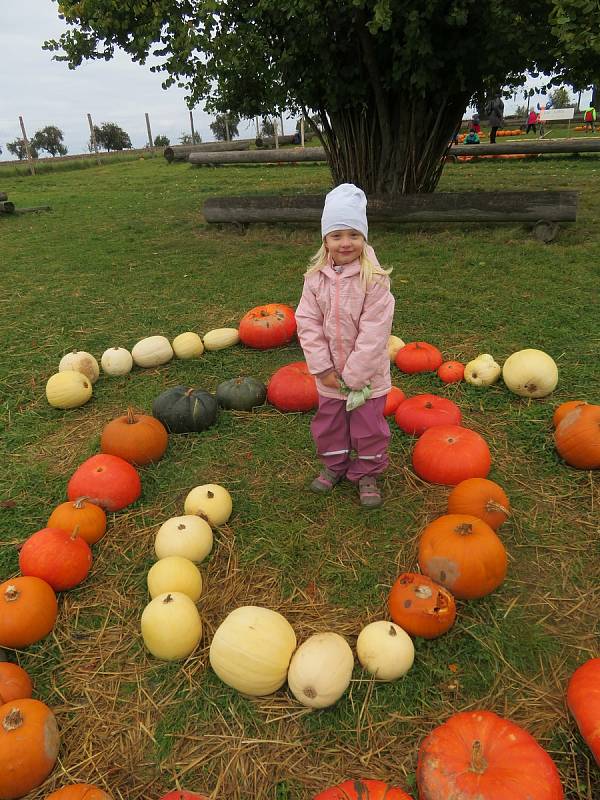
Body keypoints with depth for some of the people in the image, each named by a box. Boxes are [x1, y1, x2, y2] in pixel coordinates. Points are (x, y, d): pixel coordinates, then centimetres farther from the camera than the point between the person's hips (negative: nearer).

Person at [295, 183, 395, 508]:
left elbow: (374, 332, -20)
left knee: (368, 426, 11)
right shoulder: (315, 277, -8)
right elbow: (308, 323, -7)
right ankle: (334, 465, 43)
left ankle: (367, 474, 33)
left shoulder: (374, 279, -18)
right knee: (328, 423, 19)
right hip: (330, 373, 4)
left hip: (367, 373, -3)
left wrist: (353, 375, -19)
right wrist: (323, 368, -12)